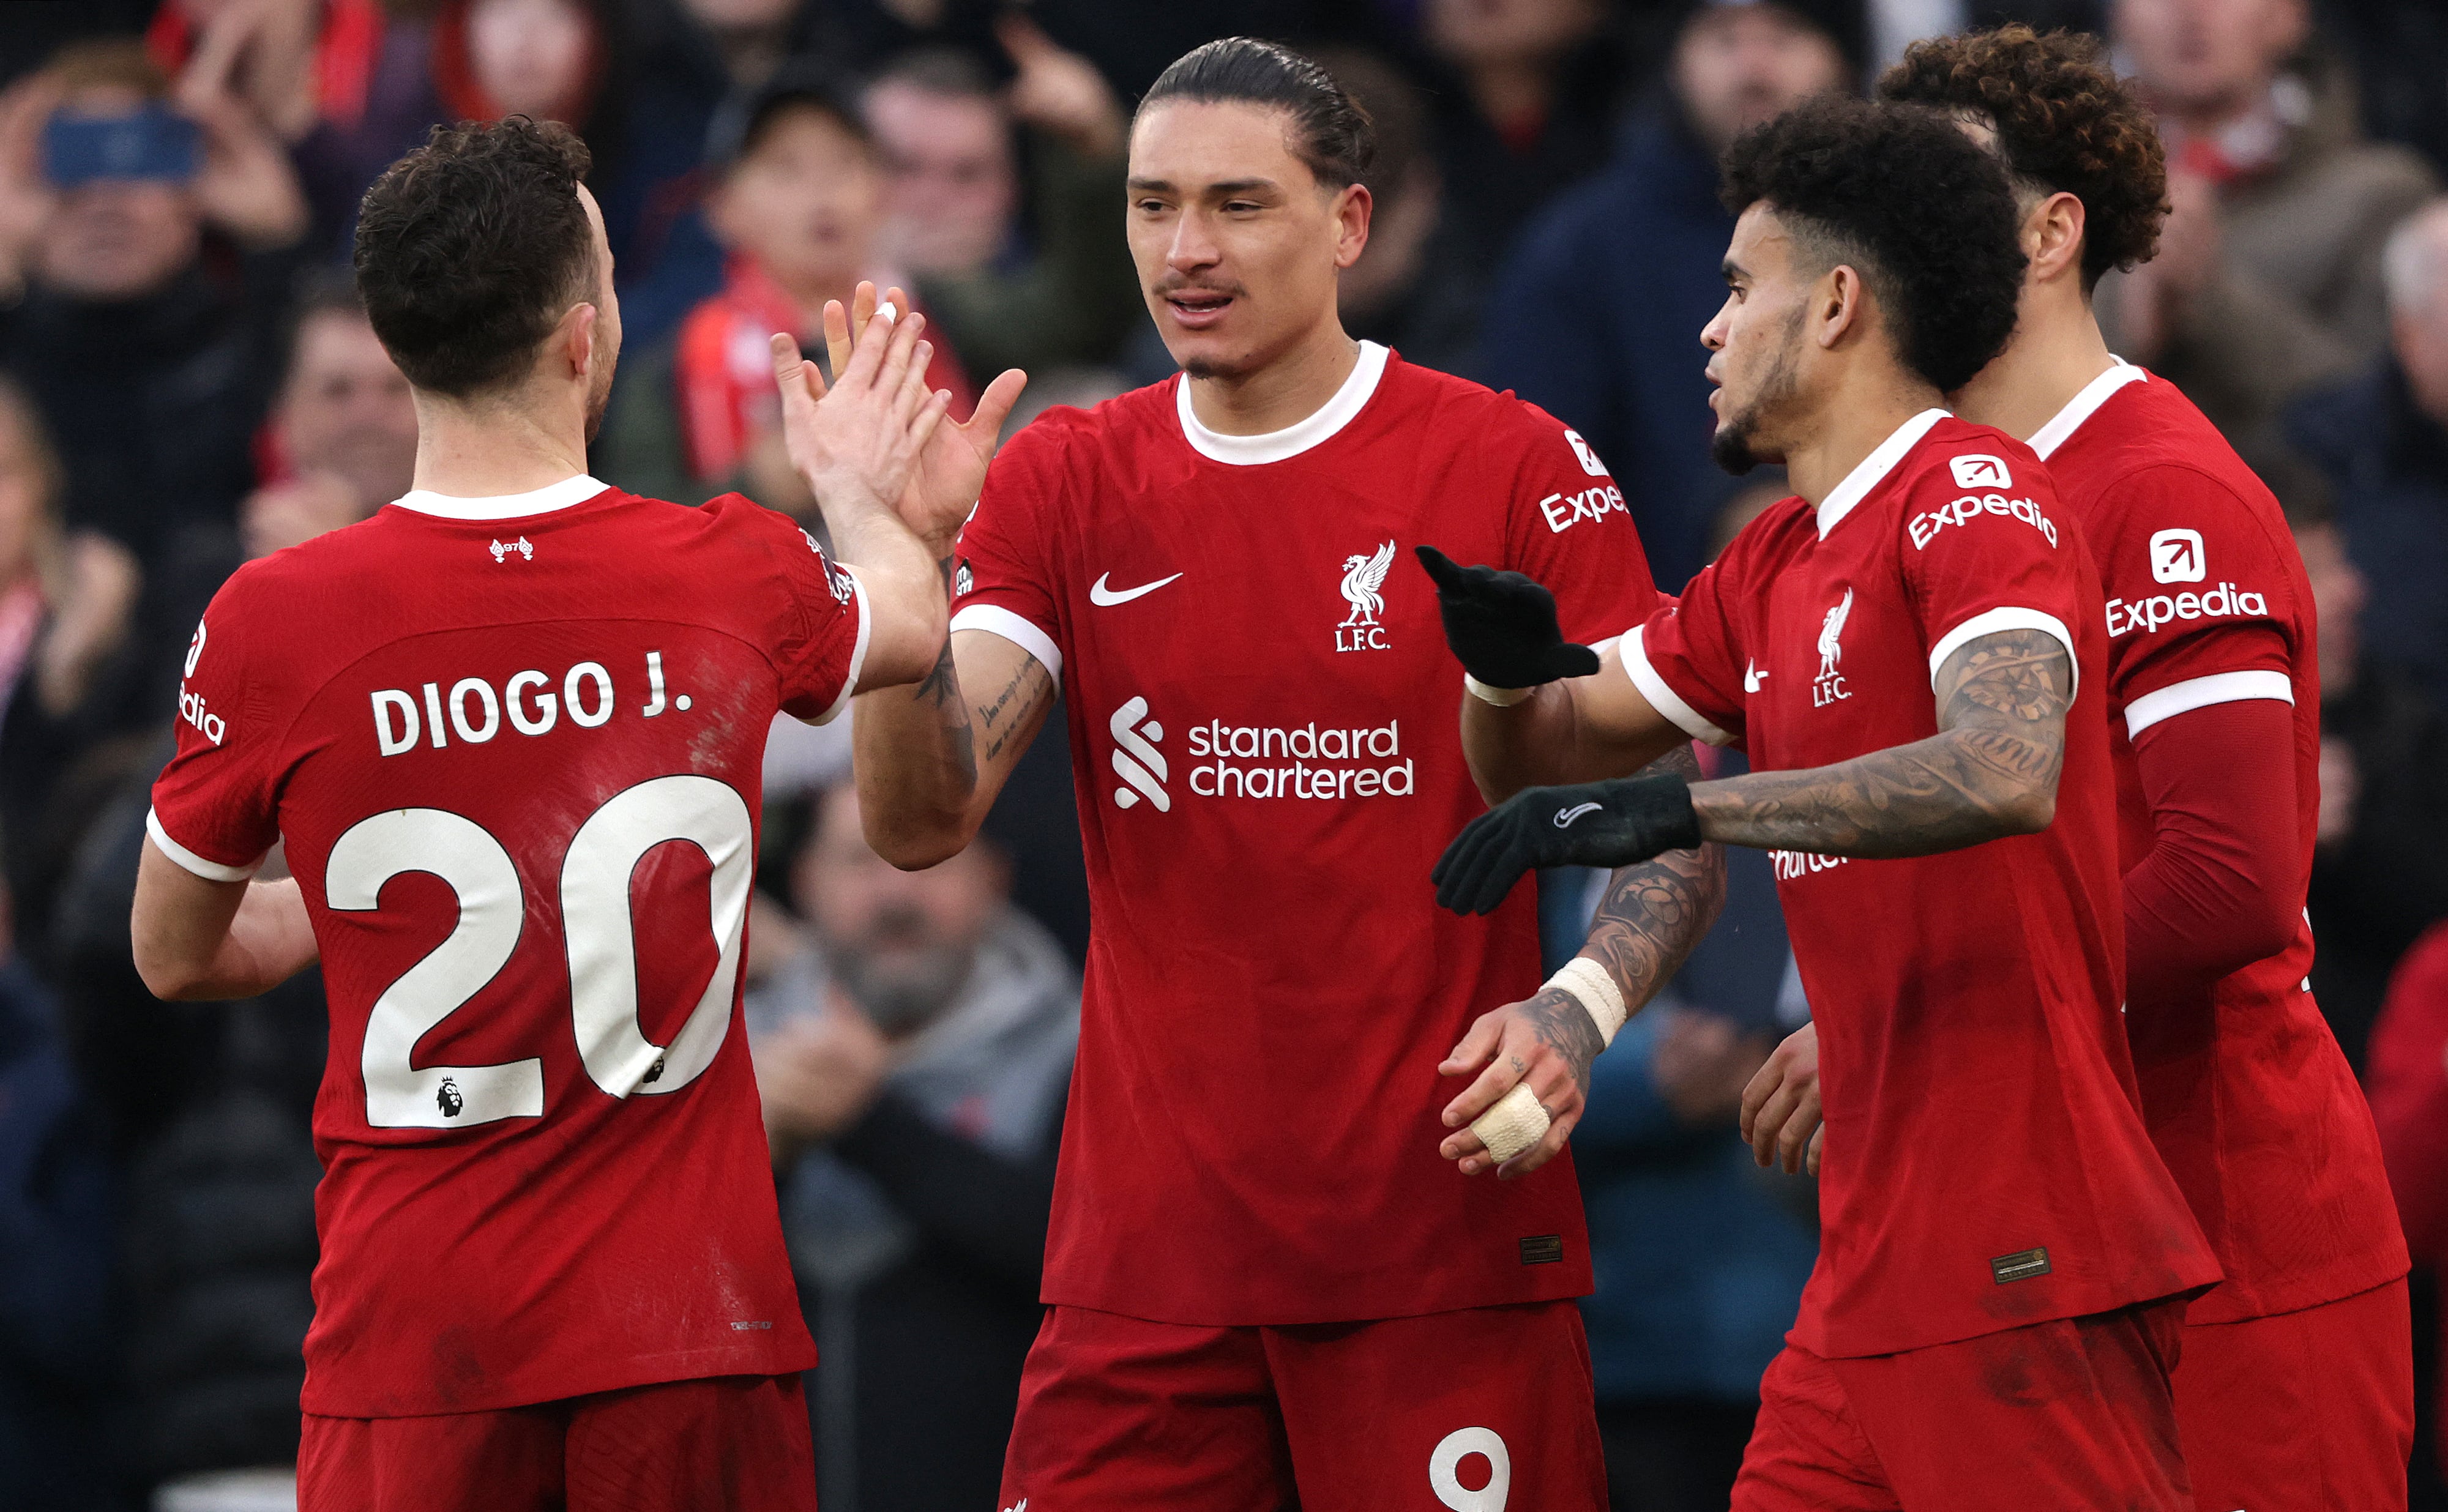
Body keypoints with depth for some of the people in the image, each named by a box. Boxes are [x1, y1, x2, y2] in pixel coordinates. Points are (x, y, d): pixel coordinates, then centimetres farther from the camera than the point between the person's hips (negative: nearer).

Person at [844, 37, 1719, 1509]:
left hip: (1445, 1242, -3)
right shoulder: (1066, 481, 8)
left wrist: (1575, 1013, -18)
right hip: (1143, 1257, 3)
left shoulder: (1511, 467, -2)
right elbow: (920, 823, -1)